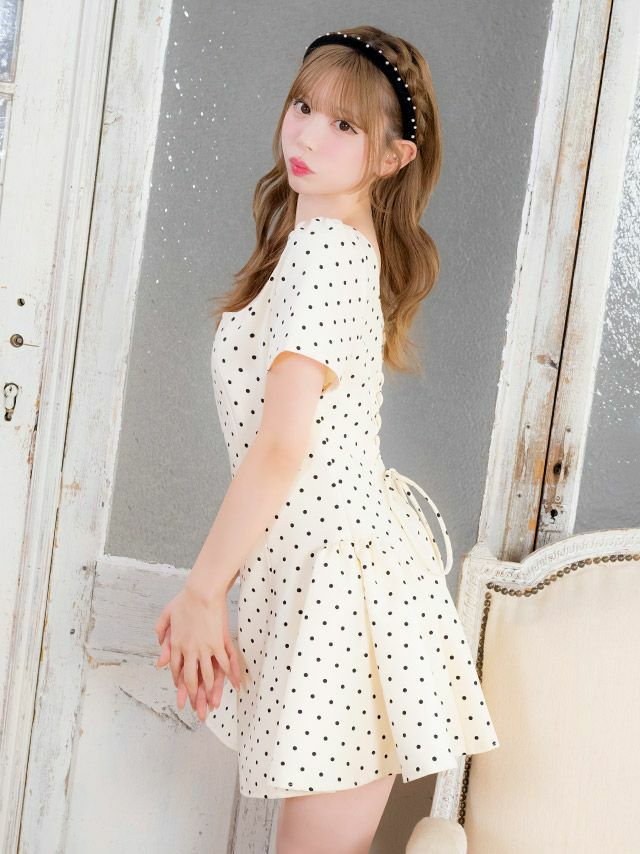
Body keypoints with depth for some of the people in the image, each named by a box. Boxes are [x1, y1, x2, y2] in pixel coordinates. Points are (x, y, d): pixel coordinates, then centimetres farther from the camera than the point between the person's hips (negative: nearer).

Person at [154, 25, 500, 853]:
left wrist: (200, 592, -15)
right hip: (346, 554, 10)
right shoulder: (351, 242, 12)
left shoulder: (319, 251, -18)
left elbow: (280, 449, -22)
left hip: (334, 574, -10)